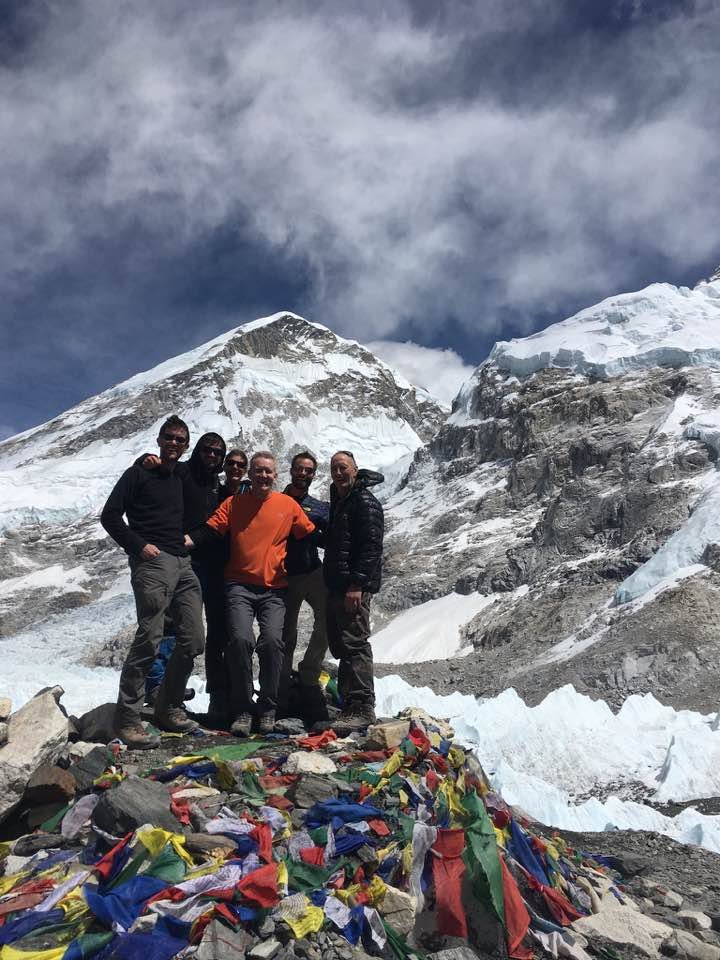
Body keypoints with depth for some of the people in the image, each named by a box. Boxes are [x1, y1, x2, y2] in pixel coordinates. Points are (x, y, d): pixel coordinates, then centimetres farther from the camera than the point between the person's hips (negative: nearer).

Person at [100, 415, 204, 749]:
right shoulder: (139, 473, 3)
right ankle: (127, 718, -3)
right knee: (149, 639, -13)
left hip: (183, 565, 7)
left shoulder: (182, 480, 22)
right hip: (152, 562, -7)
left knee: (193, 640, 4)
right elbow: (110, 515, -3)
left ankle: (168, 708, 19)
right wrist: (139, 546, -11)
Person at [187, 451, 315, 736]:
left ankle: (267, 709, 3)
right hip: (240, 586, 0)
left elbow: (311, 535, 14)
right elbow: (210, 530, -3)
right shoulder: (233, 503, 7)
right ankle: (242, 710, -2)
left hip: (274, 588, 0)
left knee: (271, 641, -16)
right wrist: (183, 541, -18)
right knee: (240, 639, -17)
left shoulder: (289, 505, 9)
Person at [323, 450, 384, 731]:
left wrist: (357, 583, -23)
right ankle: (349, 704, 21)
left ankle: (362, 708, -8)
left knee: (354, 644, -11)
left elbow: (371, 546, -17)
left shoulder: (365, 501, -8)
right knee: (340, 645, 12)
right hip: (336, 586, 10)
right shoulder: (338, 501, 21)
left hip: (354, 588, -10)